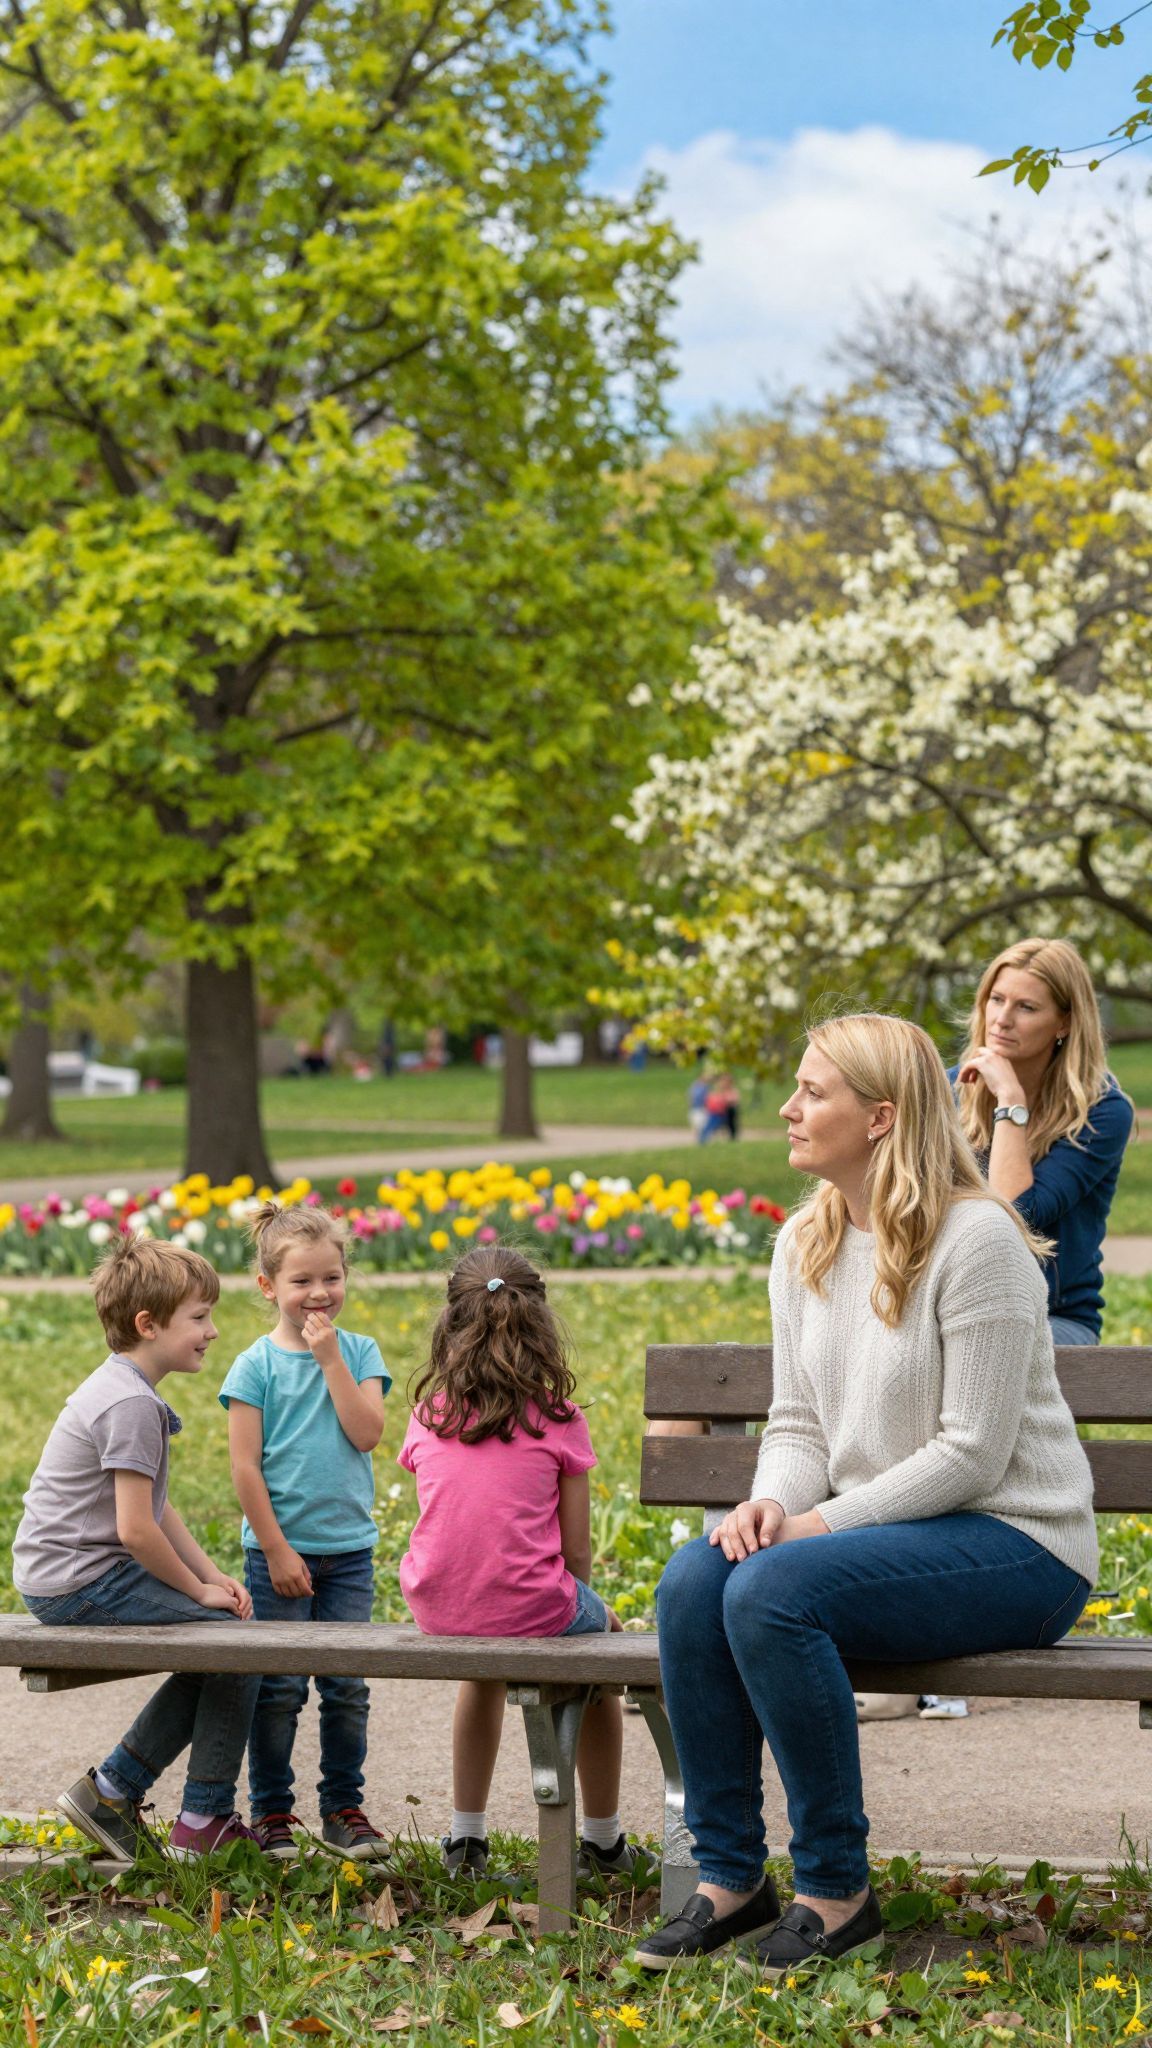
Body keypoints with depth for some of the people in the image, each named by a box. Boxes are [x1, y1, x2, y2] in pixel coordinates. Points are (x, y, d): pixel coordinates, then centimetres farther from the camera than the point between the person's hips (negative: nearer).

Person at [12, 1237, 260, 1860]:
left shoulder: (121, 1389, 14)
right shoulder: (131, 1404, -19)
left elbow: (156, 1508, 16)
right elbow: (135, 1528, -23)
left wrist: (212, 1576, 6)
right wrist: (198, 1588, -9)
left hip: (60, 1581, 10)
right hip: (81, 1581, -10)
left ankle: (111, 1789, 17)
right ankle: (205, 1822, 1)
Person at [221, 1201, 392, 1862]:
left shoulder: (359, 1353, 5)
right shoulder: (256, 1365, -4)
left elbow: (367, 1434, -10)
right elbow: (245, 1465, -6)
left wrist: (330, 1358, -12)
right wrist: (276, 1549, -9)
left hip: (349, 1549, 2)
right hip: (279, 1549, -2)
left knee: (347, 1687, 6)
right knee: (279, 1688, 1)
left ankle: (344, 1807, 19)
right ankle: (272, 1811, 14)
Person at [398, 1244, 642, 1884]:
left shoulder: (427, 1416, 2)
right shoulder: (558, 1421, -6)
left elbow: (442, 1521, 11)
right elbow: (575, 1552, -4)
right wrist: (582, 1606, 18)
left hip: (438, 1612, 3)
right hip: (529, 1607, -3)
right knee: (597, 1624, 31)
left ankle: (467, 1837, 40)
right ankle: (603, 1841, 37)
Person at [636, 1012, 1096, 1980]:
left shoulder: (975, 1238, -15)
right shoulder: (805, 1245, 9)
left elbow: (972, 1453, -18)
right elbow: (798, 1423, 12)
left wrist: (826, 1522, -19)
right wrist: (772, 1502, -10)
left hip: (1015, 1541, -7)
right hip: (879, 1531, 7)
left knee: (773, 1591, -30)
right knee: (692, 1581, -19)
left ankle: (837, 1889, -15)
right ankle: (730, 1874, -8)